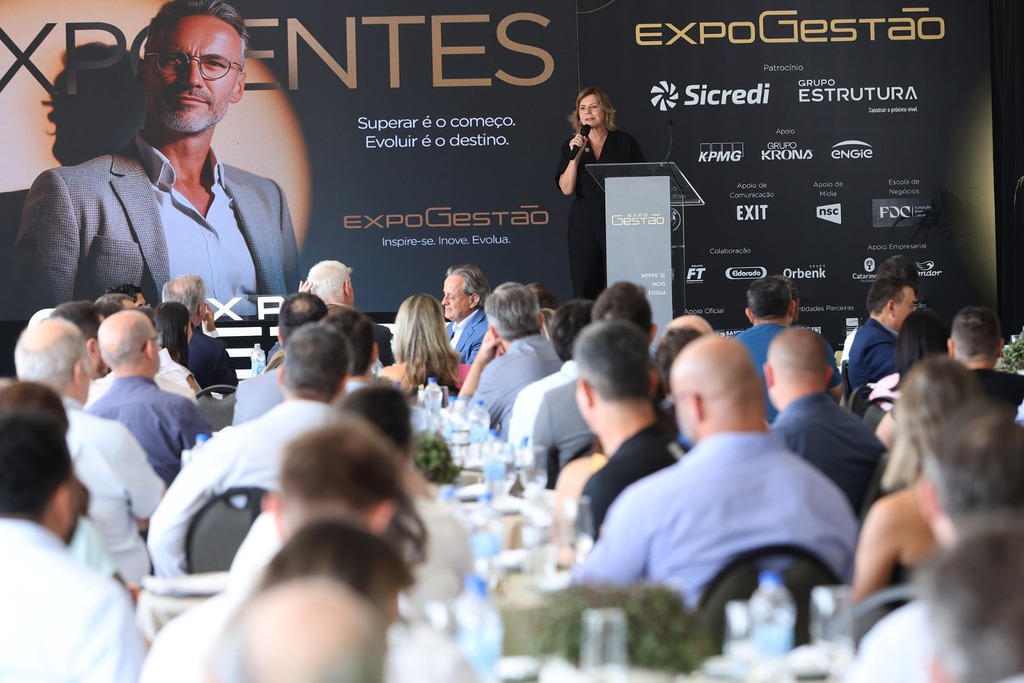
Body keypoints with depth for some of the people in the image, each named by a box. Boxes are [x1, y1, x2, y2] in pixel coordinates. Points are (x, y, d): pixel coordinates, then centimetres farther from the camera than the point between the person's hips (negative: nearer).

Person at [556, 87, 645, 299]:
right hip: (583, 221, 2)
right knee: (585, 287, 1)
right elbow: (566, 188, 0)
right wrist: (575, 155, -10)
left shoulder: (625, 142, 3)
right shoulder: (571, 146, 9)